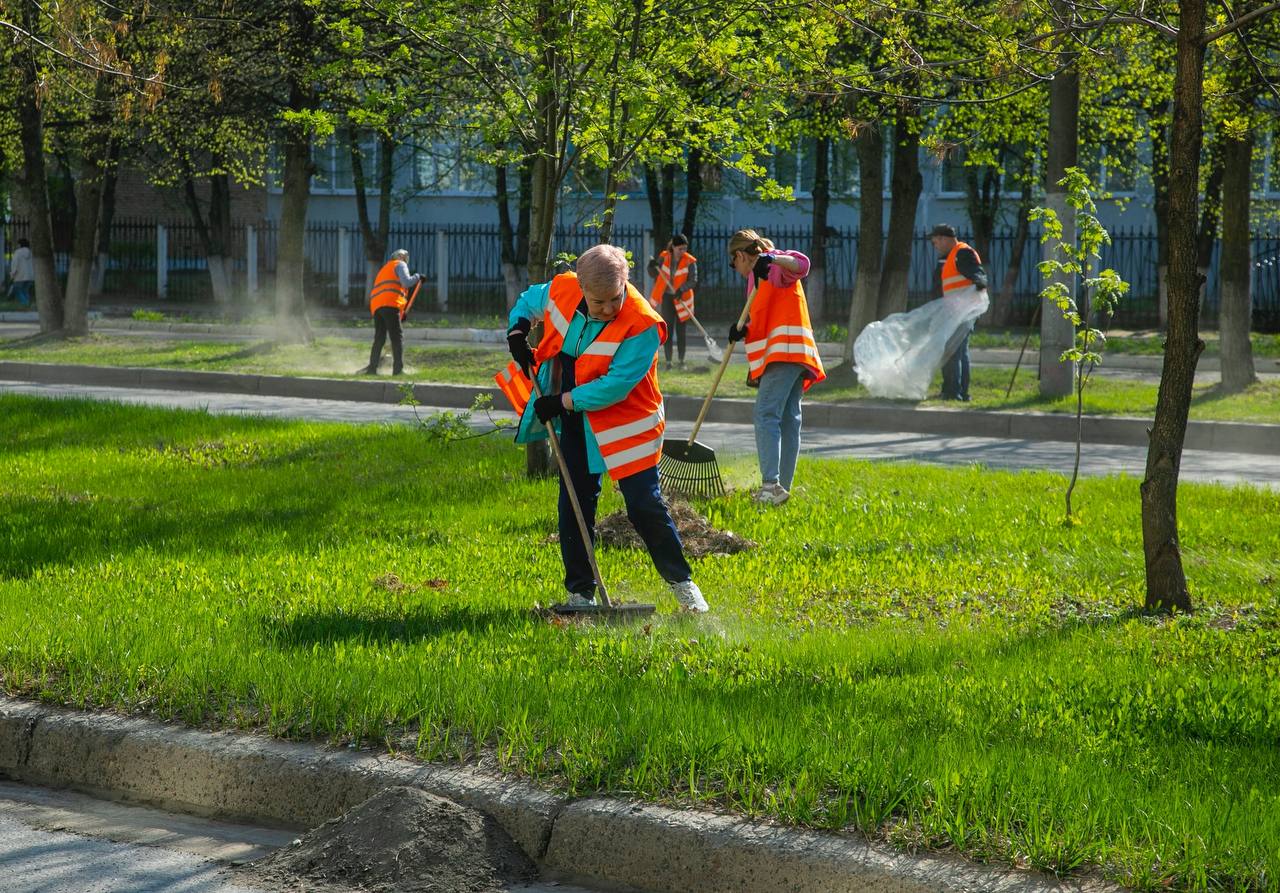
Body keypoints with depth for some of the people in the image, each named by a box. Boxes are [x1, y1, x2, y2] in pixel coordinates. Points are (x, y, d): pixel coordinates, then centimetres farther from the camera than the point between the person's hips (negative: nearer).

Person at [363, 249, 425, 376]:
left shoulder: (384, 269, 36)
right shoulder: (400, 264, 12)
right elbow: (406, 282, -7)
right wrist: (418, 277, 12)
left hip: (375, 305, 7)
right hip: (390, 304, -7)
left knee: (379, 338, 12)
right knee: (397, 337, -9)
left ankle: (372, 368, 7)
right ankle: (398, 369, -17)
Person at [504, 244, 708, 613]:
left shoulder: (642, 325, -27)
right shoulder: (561, 290, -10)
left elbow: (615, 386, -27)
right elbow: (529, 300, 15)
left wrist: (562, 402, -22)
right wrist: (517, 331, -3)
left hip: (625, 425, -5)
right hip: (575, 422, 5)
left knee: (645, 505, -4)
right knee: (574, 505, 7)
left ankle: (681, 582, 14)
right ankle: (580, 591, 18)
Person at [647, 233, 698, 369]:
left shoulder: (690, 262, -10)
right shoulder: (664, 258, -2)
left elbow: (693, 281, -16)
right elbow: (654, 274, 6)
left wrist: (681, 289, -32)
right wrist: (652, 267, -16)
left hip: (681, 300, -2)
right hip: (666, 298, 2)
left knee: (680, 331, 4)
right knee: (667, 330, 1)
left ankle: (682, 361, 12)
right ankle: (668, 362, 5)